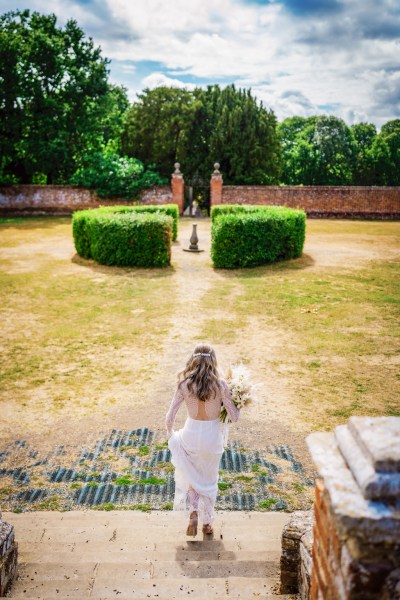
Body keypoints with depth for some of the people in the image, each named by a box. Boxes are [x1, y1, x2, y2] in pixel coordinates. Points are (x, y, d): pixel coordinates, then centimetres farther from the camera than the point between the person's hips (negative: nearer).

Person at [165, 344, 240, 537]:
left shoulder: (184, 384, -14)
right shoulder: (220, 384, -17)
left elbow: (169, 418, -10)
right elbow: (234, 417, -12)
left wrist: (170, 435, 9)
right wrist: (237, 401, 8)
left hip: (191, 434, 0)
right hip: (213, 436, 0)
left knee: (190, 475, 28)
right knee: (209, 479, 23)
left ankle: (193, 511, 11)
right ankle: (207, 523, 35)